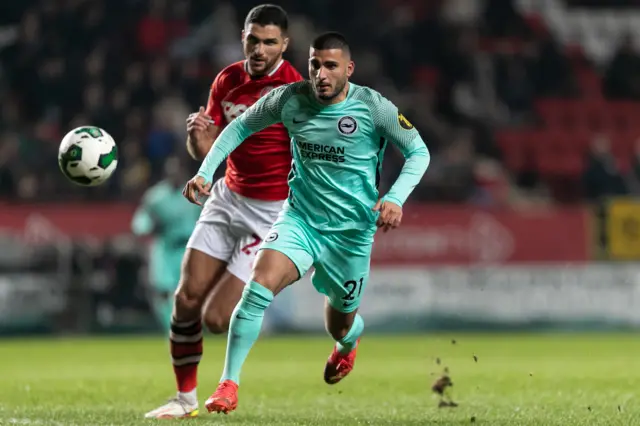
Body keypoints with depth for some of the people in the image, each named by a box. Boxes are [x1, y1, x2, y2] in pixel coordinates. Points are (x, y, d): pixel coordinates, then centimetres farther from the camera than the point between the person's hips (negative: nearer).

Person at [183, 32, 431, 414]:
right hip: (299, 219, 1)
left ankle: (349, 344, 56)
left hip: (351, 231, -1)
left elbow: (419, 153, -7)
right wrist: (205, 172, -5)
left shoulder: (373, 107, -15)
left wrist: (395, 199, -23)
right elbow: (241, 127, 7)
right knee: (259, 286, -25)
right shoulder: (290, 99, -8)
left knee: (340, 326, 14)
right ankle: (229, 384, -17)